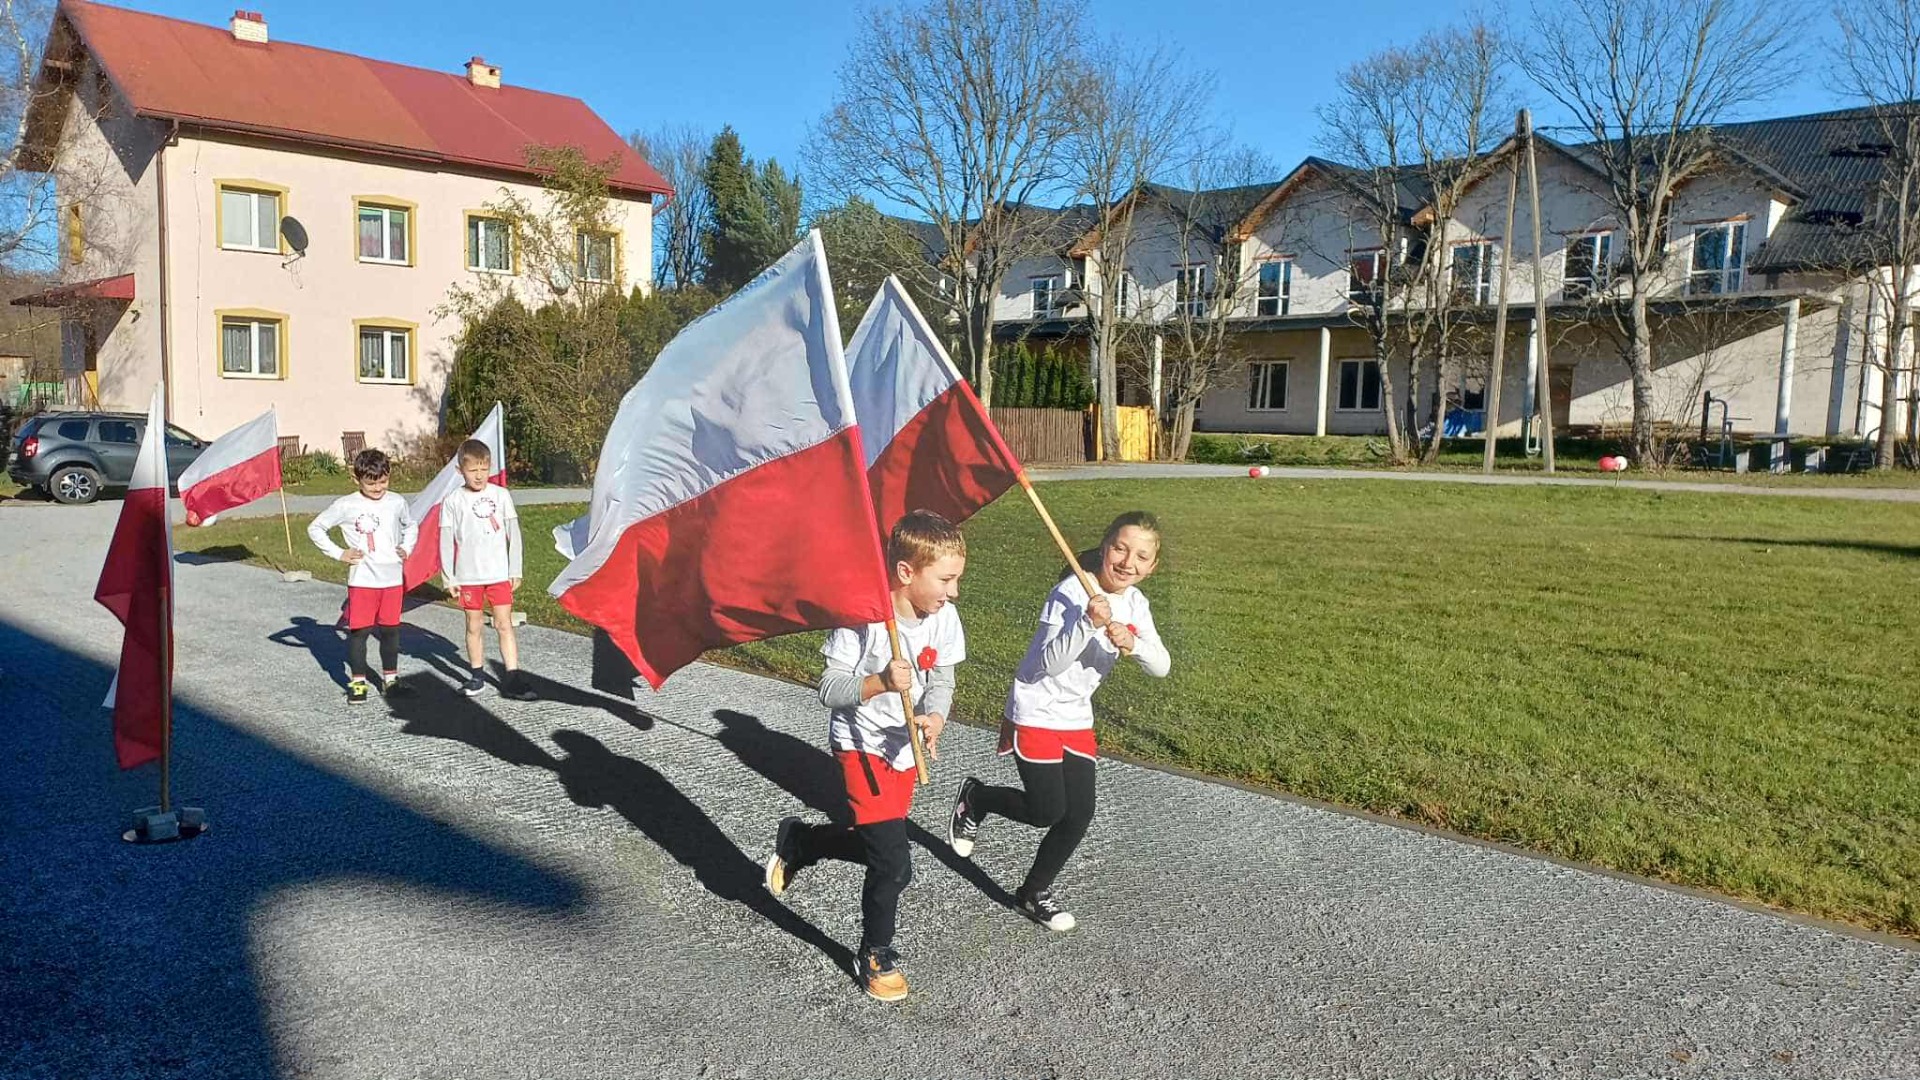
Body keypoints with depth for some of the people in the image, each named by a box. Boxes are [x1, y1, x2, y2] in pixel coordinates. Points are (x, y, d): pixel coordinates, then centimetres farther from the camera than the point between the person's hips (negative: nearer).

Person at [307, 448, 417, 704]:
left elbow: (411, 526, 23)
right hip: (362, 580, -3)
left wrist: (406, 548, 7)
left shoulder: (397, 502, 4)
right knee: (359, 630, 1)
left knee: (390, 629, 10)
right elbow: (315, 528, 2)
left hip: (392, 578, 3)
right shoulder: (346, 506, -5)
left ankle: (390, 678, 21)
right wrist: (339, 553, -4)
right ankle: (358, 681, 11)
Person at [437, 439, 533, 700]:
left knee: (504, 624, -1)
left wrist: (515, 571, 4)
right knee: (474, 626, 9)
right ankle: (477, 677, 20)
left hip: (499, 573, 0)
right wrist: (449, 578, -1)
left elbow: (513, 534, 5)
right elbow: (446, 542, 2)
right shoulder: (452, 501, -1)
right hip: (468, 577, 0)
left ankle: (512, 678, 0)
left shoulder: (501, 495, 1)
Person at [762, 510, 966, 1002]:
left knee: (880, 845, 19)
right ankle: (876, 955, 18)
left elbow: (942, 680, 0)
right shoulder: (862, 618, -25)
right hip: (862, 746, -7)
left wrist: (935, 717, -21)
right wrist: (880, 682, -37)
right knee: (893, 864, -9)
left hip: (904, 747, 7)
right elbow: (829, 690, -20)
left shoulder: (943, 617, -9)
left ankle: (796, 841, 45)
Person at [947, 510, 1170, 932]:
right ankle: (975, 797, 21)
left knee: (1079, 814, 3)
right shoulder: (1072, 592, -21)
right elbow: (1050, 663, -25)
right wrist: (1089, 623, -38)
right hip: (1036, 713, -7)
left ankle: (1036, 892, 24)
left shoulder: (1134, 603, 1)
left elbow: (1161, 666, -6)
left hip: (1077, 718, 7)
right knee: (1047, 811, -6)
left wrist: (1133, 643, -27)